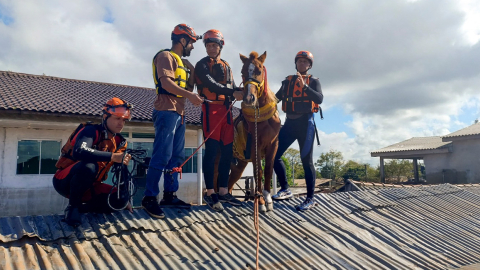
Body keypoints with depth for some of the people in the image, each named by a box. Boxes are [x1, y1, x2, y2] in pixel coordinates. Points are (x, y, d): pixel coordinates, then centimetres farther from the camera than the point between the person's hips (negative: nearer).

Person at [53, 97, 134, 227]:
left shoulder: (120, 142, 3)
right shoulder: (92, 131, -17)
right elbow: (79, 152, -39)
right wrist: (112, 156, -42)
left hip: (88, 186, 6)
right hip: (65, 181, -6)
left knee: (118, 200, -14)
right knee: (89, 166, -37)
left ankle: (80, 208, 4)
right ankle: (72, 207, -16)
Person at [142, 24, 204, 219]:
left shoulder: (182, 61, 24)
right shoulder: (166, 56, -3)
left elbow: (187, 88, 23)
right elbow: (166, 82, -19)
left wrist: (193, 72, 12)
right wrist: (190, 96, -25)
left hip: (179, 113, 9)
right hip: (167, 111, -9)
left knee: (176, 156, 8)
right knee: (162, 155, -12)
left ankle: (169, 195, 14)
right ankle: (149, 197, -6)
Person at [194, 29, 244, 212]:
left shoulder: (226, 66, 20)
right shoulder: (202, 65, 0)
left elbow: (232, 87, 14)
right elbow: (211, 85, -15)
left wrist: (243, 93, -8)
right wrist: (233, 92, -23)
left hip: (226, 110, 7)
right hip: (211, 109, -6)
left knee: (227, 152, 5)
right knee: (211, 150, -7)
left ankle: (223, 192, 14)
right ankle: (210, 193, 1)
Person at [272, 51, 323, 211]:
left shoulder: (313, 81, 6)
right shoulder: (288, 81, 16)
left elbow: (319, 99, -11)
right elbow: (276, 98, 10)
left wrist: (304, 86, -21)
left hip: (305, 122, -4)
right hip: (290, 122, 4)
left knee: (306, 160, -2)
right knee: (274, 154, -3)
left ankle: (310, 199, 8)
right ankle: (285, 190, 12)